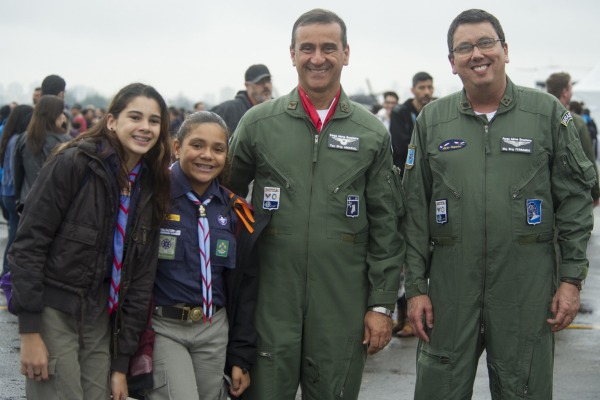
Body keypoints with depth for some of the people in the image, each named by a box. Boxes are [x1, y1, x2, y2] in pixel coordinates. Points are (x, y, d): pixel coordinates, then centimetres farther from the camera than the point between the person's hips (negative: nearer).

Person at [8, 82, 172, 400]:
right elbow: (28, 245, -14)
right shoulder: (74, 164, -13)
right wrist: (29, 332, -16)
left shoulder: (152, 186, 4)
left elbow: (141, 278, 5)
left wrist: (121, 363, 4)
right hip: (52, 311, -5)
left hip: (101, 318, 5)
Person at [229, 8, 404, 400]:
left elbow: (386, 227, 4)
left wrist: (382, 304, 0)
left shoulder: (372, 133, 3)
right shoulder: (259, 123, 3)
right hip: (271, 301, 0)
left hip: (343, 307, 0)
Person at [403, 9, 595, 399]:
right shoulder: (431, 120, 6)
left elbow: (575, 199, 2)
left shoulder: (549, 113, 2)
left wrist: (571, 278, -2)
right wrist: (416, 286, 3)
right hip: (450, 288, 2)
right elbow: (415, 210, 7)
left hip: (528, 287, -1)